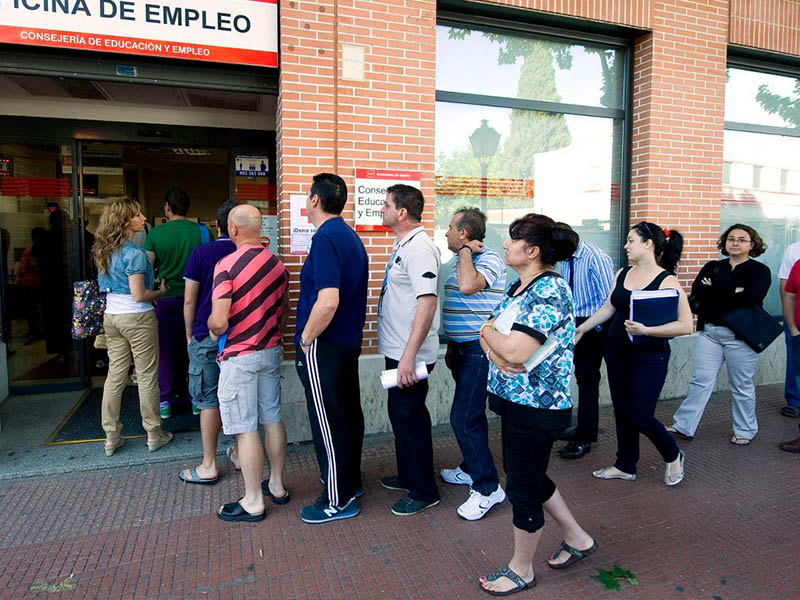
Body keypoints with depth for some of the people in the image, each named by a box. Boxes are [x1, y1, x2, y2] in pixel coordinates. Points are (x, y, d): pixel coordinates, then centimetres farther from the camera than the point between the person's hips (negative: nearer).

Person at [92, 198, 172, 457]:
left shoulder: (104, 251, 9)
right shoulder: (134, 254, -17)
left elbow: (105, 286, 18)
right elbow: (139, 295, -20)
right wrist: (161, 292, -2)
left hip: (111, 316, 8)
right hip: (137, 318, -8)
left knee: (115, 375, 12)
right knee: (147, 377, 3)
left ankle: (111, 437, 20)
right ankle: (154, 435, 13)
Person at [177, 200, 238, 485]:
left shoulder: (200, 253, -5)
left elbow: (189, 300, -4)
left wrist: (190, 335, 7)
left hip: (207, 335, -3)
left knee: (209, 400, 4)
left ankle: (209, 466, 11)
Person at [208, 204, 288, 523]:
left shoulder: (226, 265, -17)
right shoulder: (277, 265, 4)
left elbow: (219, 321, -21)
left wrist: (212, 330, 1)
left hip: (239, 356, -7)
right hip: (271, 351, 7)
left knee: (246, 428, 2)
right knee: (273, 419, 16)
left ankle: (253, 501, 12)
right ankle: (277, 485, 29)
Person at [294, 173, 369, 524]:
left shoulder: (325, 238, -19)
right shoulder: (352, 237, 10)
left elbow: (328, 301, -30)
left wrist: (306, 340, -16)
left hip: (324, 348, -10)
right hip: (349, 342, 10)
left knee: (328, 422, 2)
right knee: (349, 412, 19)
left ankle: (338, 500, 16)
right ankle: (351, 481, 36)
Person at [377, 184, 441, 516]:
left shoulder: (419, 248, -19)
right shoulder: (403, 244, 13)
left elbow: (428, 302, -27)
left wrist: (409, 356, -29)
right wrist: (401, 353, 19)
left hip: (410, 355, -10)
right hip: (397, 351, 10)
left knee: (409, 418, 2)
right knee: (402, 415, 20)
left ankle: (423, 491, 20)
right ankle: (408, 476, 38)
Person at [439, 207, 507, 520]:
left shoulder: (489, 259, -15)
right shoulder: (462, 260, 14)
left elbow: (468, 285, -37)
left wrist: (466, 252, -20)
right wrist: (452, 347, 23)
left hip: (480, 350, -10)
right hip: (464, 348, 10)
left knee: (463, 418, -10)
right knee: (471, 414, 19)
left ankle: (488, 487, 2)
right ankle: (471, 469, 35)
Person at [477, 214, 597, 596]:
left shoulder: (550, 291, -22)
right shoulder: (520, 286, 9)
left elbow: (516, 352, -28)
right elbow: (492, 334, 9)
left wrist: (489, 332, -10)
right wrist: (494, 349, -14)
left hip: (536, 405, -9)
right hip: (515, 399, 10)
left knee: (523, 485, 7)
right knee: (529, 475, 22)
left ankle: (521, 569, 30)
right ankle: (576, 538, 43)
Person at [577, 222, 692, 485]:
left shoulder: (666, 281, -15)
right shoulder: (622, 274, 5)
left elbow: (686, 325, -18)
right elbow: (608, 308, 15)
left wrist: (646, 330, -26)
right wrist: (581, 329, 16)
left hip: (649, 357, -6)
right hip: (617, 354, 6)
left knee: (639, 417, -1)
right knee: (622, 412, 14)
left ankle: (673, 456, 29)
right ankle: (625, 466, 31)